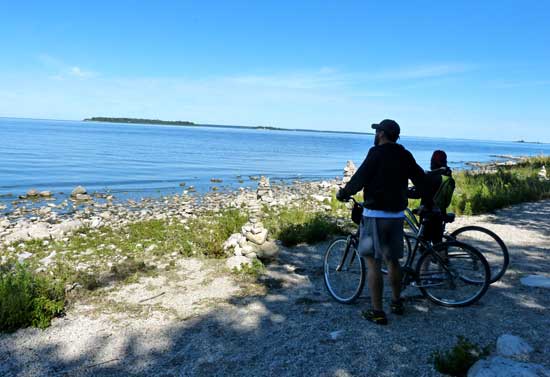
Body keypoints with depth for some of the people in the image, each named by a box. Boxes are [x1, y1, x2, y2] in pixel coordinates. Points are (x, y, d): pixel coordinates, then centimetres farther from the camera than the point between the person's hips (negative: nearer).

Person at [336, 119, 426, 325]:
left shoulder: (377, 153, -11)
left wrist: (343, 193, 1)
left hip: (375, 215, -6)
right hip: (397, 215, 6)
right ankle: (397, 302, 33)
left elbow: (360, 178, -15)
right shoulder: (405, 155, 7)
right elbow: (420, 179, 13)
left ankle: (377, 312, 4)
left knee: (373, 262, 1)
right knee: (392, 260, 19)